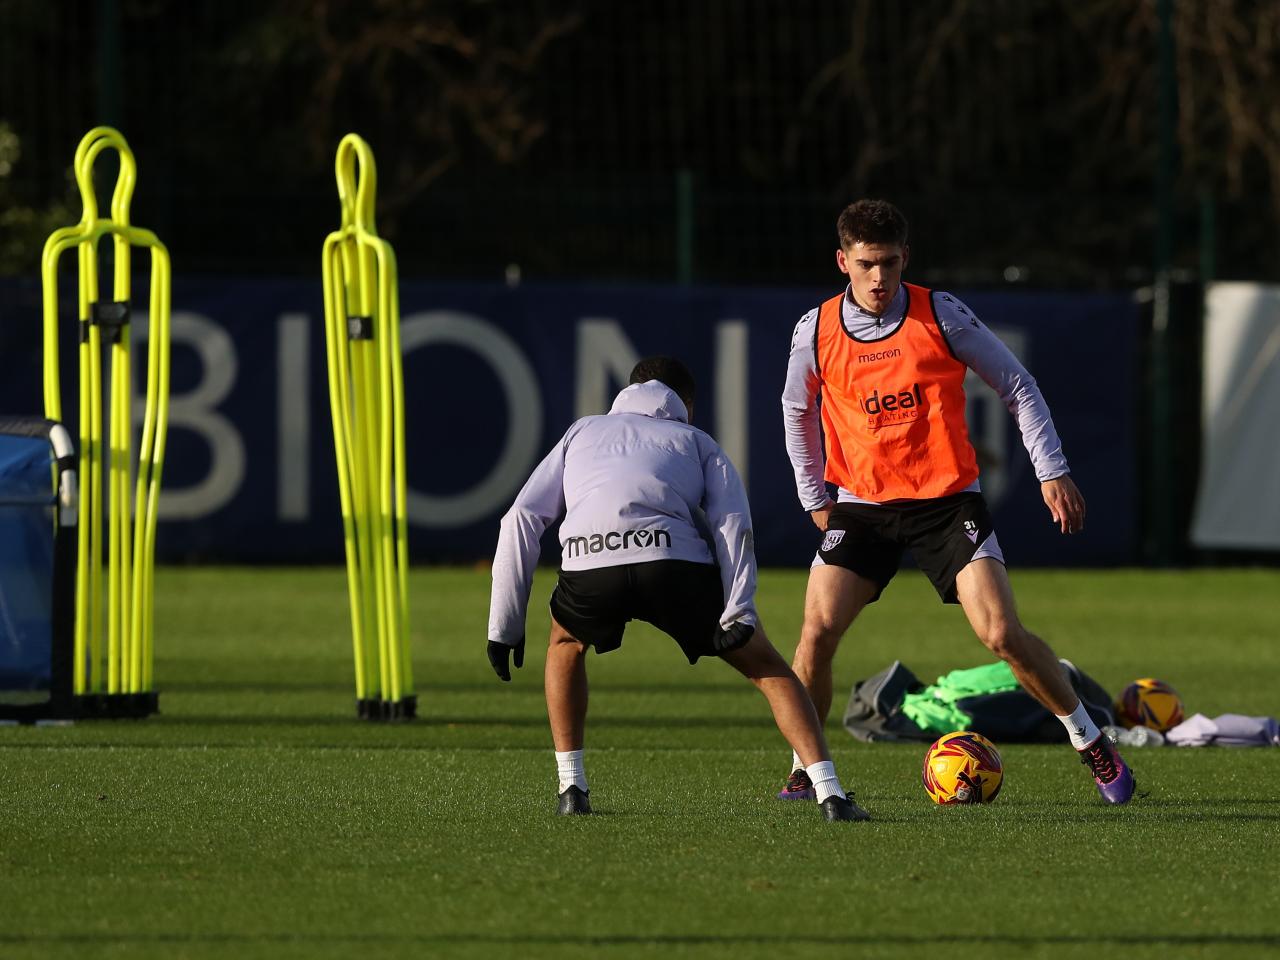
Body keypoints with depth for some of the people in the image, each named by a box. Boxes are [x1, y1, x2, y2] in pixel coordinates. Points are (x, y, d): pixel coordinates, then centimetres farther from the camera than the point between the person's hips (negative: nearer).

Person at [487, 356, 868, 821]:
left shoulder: (584, 432, 37)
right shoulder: (697, 443, 32)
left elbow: (522, 519, 26)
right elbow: (733, 522, 12)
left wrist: (504, 623, 26)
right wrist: (738, 614, 1)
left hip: (587, 561, 1)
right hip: (673, 558, -1)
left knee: (566, 644, 36)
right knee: (768, 668, 13)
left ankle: (571, 787, 26)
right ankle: (829, 793, -2)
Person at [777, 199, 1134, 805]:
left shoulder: (941, 316, -9)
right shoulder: (816, 332, -4)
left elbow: (1016, 386, 1)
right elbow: (798, 411, 15)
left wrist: (1052, 472, -4)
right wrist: (814, 500, 13)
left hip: (948, 500, -2)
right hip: (862, 505, 2)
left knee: (1001, 633, -13)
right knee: (817, 630, -14)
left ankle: (1091, 744, 4)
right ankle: (803, 769, 3)